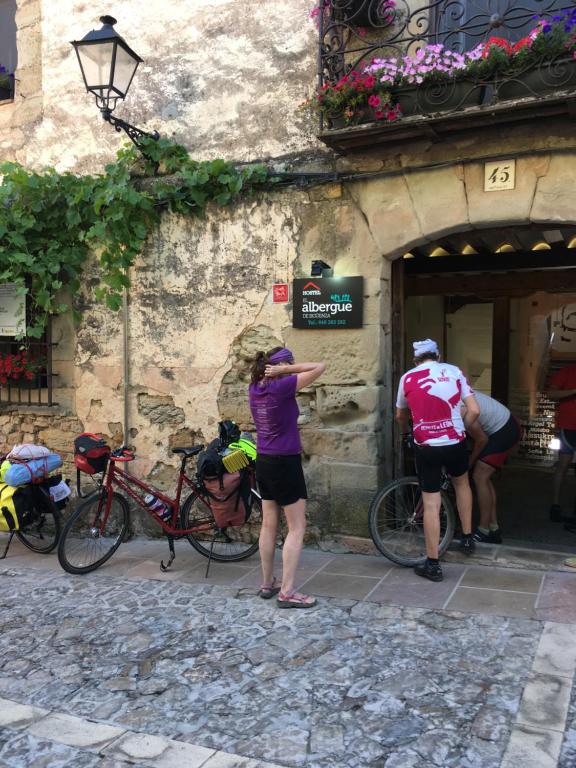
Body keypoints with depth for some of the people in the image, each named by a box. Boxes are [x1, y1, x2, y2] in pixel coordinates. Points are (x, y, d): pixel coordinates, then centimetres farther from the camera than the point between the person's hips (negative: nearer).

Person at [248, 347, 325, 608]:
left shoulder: (255, 388, 2)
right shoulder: (282, 387, -18)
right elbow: (319, 367, -16)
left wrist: (279, 371, 4)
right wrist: (285, 370, -13)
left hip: (263, 462, 8)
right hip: (285, 463, -8)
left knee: (269, 525, 15)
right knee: (297, 527, 1)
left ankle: (267, 584, 24)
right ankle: (287, 592, 0)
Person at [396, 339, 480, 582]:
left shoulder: (407, 378, 3)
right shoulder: (454, 371, 3)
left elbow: (400, 416, 18)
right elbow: (474, 410, -1)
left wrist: (406, 432, 40)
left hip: (426, 447, -1)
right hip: (455, 443, 2)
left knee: (431, 504, 5)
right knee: (461, 483, 30)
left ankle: (432, 564, 10)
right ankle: (467, 538, 37)